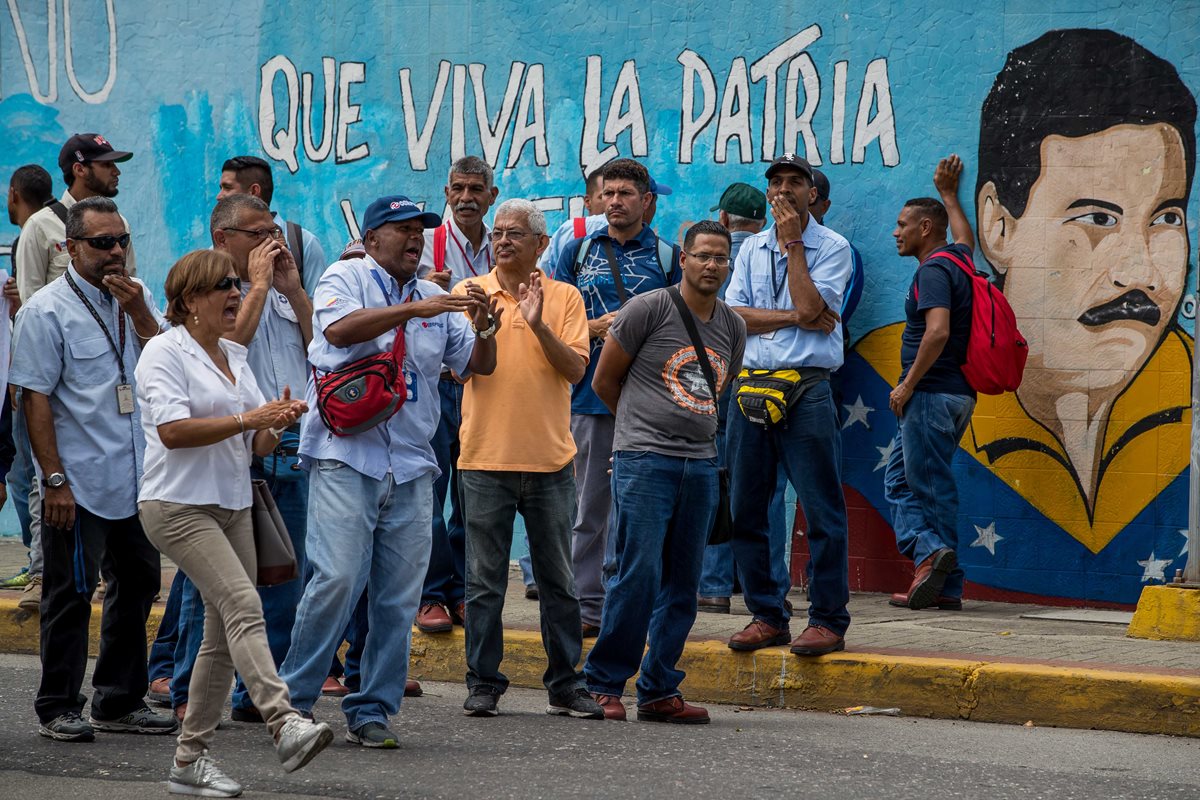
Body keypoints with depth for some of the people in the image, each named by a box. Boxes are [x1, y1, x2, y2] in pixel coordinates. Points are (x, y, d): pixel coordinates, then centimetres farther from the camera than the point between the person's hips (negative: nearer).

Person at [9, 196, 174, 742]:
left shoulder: (136, 297, 9)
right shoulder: (47, 310, -9)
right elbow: (35, 398, -12)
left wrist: (139, 313, -11)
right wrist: (54, 480, -16)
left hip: (136, 480, 6)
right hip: (79, 481, -6)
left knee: (138, 585, 13)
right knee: (70, 594, 0)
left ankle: (119, 702, 24)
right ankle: (58, 710, 10)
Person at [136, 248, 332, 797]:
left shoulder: (235, 357, 17)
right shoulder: (164, 352, -6)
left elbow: (257, 447, 18)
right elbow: (172, 430, -19)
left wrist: (276, 425, -4)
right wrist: (246, 419, -21)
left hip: (233, 505, 8)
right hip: (178, 505, -8)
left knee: (223, 635, 6)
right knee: (243, 606, -24)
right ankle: (284, 726, -36)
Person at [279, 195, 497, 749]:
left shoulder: (434, 299, 18)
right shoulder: (345, 278, 3)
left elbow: (478, 365, 18)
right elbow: (338, 329, -17)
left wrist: (482, 328, -4)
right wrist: (415, 309, -23)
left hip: (411, 468, 5)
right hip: (346, 457, -5)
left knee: (399, 597, 2)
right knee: (337, 579, -15)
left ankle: (371, 712, 10)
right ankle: (291, 701, -5)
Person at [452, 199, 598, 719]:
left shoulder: (564, 297, 4)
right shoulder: (470, 292, 4)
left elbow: (575, 369, -6)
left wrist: (539, 325, -19)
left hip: (549, 457, 1)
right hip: (486, 457, -1)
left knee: (557, 579, 7)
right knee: (484, 580, 2)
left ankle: (565, 685, 13)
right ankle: (483, 684, 9)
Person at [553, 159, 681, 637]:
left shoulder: (668, 256, 9)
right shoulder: (578, 252, 13)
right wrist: (597, 328, -7)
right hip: (591, 395, 2)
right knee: (589, 506, 3)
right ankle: (588, 606, 7)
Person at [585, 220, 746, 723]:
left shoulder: (733, 327, 13)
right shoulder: (650, 309, -4)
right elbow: (604, 381, 3)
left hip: (701, 465, 6)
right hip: (644, 460, -6)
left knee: (682, 586, 6)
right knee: (639, 576, -10)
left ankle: (659, 692, 13)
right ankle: (603, 685, 0)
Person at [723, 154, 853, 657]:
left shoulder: (832, 248, 1)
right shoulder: (752, 249, 15)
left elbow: (810, 306, -14)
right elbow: (731, 315, 3)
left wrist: (793, 243, -8)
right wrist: (793, 318, -8)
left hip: (806, 389, -5)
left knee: (822, 510, -6)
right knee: (745, 510, 5)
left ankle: (828, 620, -1)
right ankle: (767, 615, 14)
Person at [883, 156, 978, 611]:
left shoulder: (933, 270, -14)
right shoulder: (958, 259, 15)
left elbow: (937, 331, -27)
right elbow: (966, 239, 42)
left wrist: (908, 385, -21)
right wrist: (949, 194, 50)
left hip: (932, 392, -10)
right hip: (957, 392, 10)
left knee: (932, 487, -6)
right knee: (900, 479, 9)